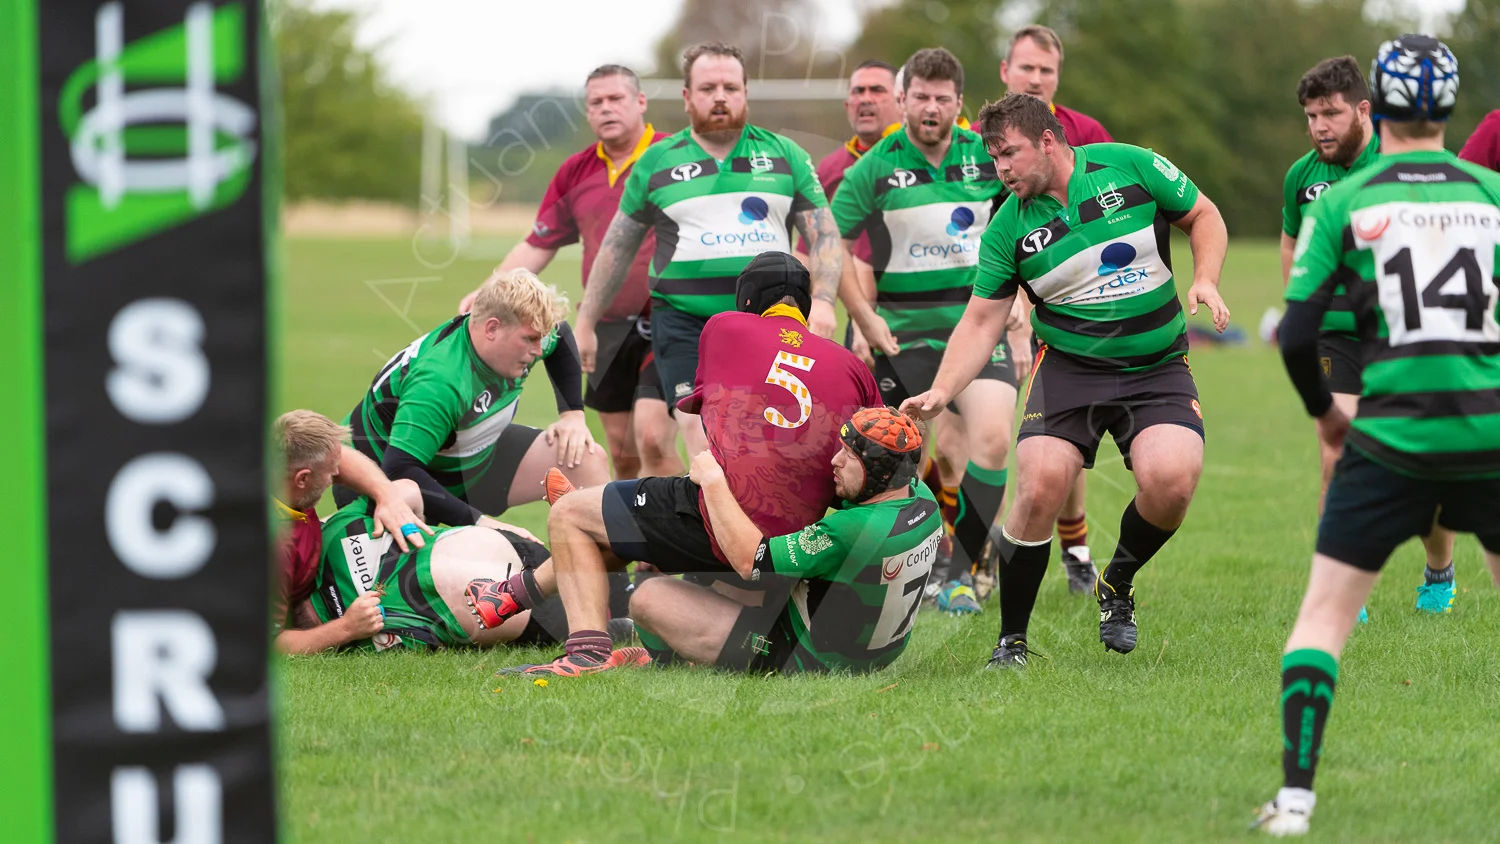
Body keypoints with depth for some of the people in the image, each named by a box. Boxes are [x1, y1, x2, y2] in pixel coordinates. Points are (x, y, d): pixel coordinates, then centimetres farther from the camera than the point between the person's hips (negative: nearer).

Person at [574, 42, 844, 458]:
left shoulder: (785, 155, 9)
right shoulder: (656, 164, 7)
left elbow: (823, 235, 8)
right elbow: (617, 248, 14)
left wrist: (823, 300, -9)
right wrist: (586, 324, 13)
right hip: (685, 322, -1)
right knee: (699, 431, -16)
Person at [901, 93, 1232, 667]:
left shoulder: (1129, 167, -5)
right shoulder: (1009, 228, -2)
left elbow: (1203, 217, 7)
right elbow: (982, 322, 1)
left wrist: (1206, 280, -10)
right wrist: (941, 391, -13)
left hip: (1157, 366, 0)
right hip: (1068, 367, 1)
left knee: (1171, 478, -24)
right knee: (1042, 484, -21)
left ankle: (1117, 587, 8)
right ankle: (1011, 639, -3)